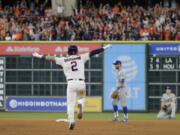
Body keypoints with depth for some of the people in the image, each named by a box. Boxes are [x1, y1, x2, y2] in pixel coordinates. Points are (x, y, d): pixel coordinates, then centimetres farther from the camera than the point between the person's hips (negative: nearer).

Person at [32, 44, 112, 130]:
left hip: (71, 83, -1)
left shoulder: (63, 60, 12)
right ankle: (80, 105, -11)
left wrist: (39, 56, 22)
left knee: (70, 103, 3)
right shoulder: (81, 57, 12)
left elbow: (51, 58, 13)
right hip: (81, 83, 1)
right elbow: (92, 53, 12)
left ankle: (71, 120, -17)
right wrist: (104, 48, 17)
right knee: (81, 98, 24)